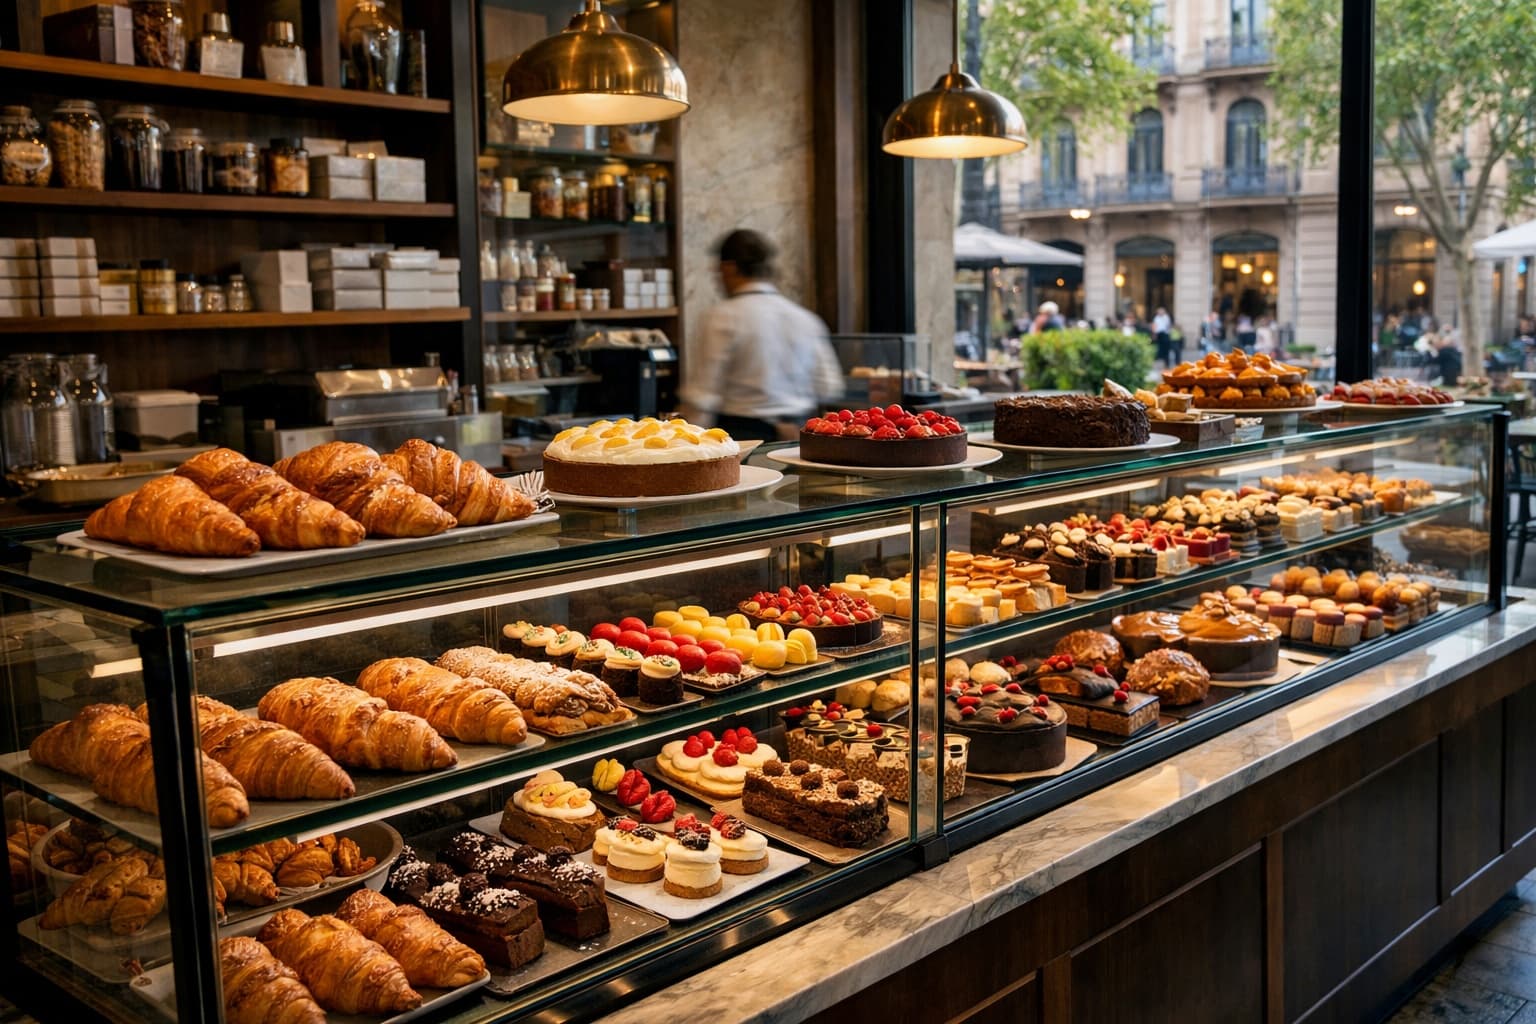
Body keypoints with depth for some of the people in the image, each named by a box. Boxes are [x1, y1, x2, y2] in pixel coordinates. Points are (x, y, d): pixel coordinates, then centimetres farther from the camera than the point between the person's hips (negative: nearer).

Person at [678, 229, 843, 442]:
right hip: (796, 438, 6)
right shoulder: (806, 319, 7)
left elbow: (701, 394, -10)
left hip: (740, 435, -5)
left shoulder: (721, 320, -9)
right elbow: (829, 388, 8)